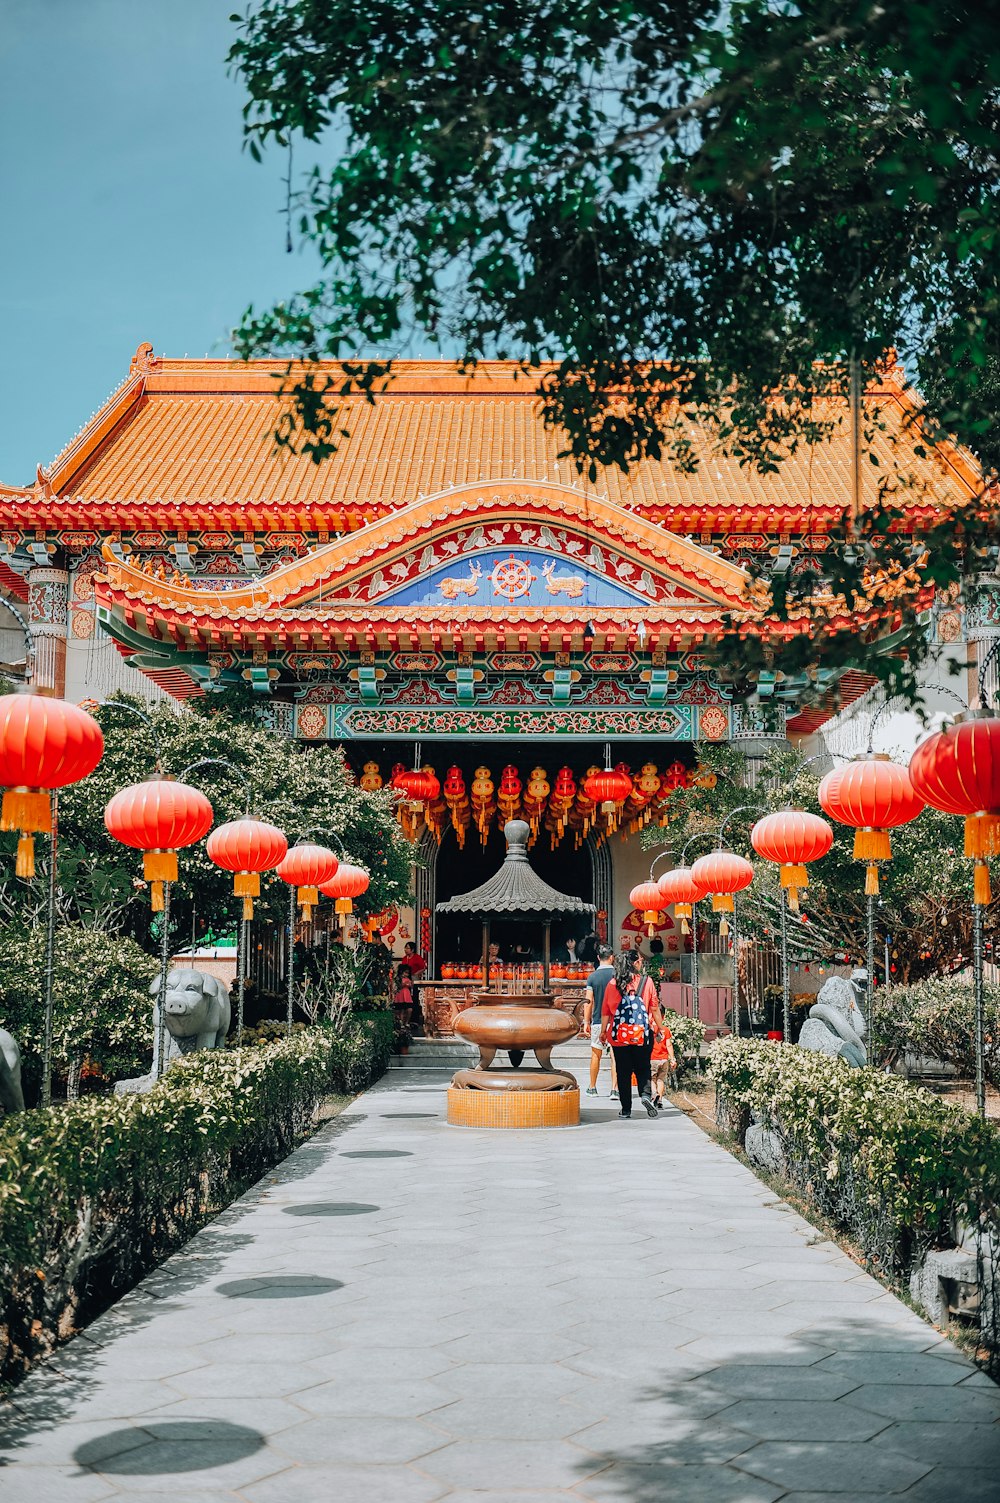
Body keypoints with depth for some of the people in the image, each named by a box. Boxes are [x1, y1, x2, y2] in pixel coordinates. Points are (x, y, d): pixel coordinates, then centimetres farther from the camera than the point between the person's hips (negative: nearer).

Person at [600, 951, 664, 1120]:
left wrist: (603, 1031, 14)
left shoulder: (612, 984, 1)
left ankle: (626, 1109, 7)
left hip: (619, 1035, 1)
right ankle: (645, 1094, -14)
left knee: (623, 1072, 7)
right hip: (642, 1034, -1)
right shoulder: (646, 981, -2)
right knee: (643, 1068, 11)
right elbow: (654, 1008, 1)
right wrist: (660, 1027, 13)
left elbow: (605, 1011, 5)